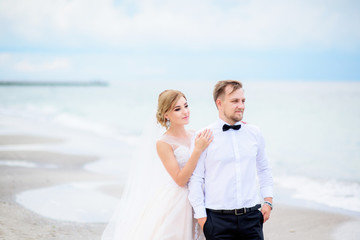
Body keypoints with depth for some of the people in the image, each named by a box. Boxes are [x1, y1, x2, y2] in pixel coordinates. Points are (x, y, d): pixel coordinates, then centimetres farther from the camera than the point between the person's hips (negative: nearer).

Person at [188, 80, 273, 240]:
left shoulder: (254, 133, 9)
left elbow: (264, 169, 21)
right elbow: (195, 179, -3)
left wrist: (268, 201, 11)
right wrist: (201, 217, -6)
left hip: (251, 217, 3)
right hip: (218, 219, -3)